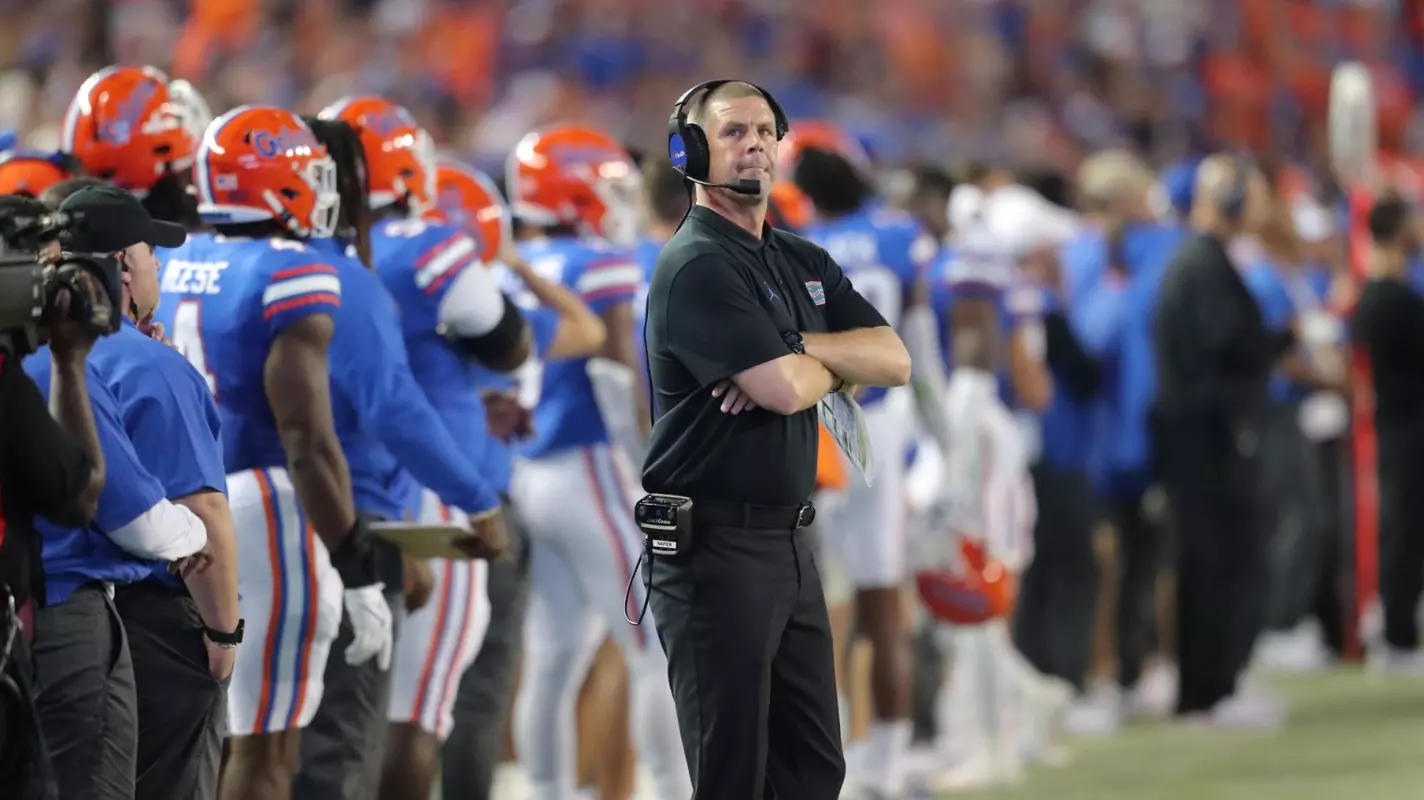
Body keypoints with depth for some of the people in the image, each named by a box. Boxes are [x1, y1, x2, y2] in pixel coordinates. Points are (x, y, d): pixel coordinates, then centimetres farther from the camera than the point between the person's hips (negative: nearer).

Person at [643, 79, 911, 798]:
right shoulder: (697, 265, -12)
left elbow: (894, 361, 5)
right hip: (714, 548, -8)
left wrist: (797, 353, -12)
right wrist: (832, 363, 2)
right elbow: (786, 390, -21)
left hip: (789, 543, 8)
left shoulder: (806, 264, 15)